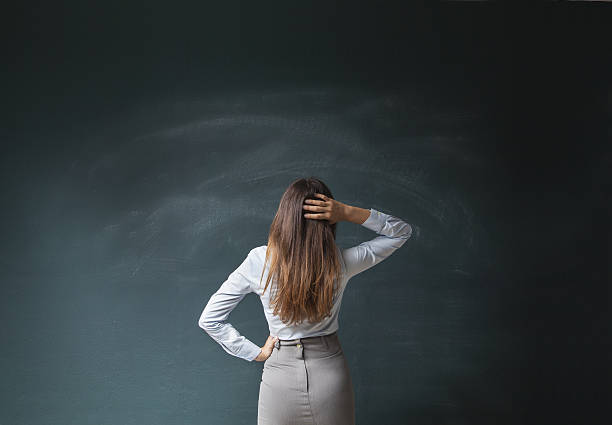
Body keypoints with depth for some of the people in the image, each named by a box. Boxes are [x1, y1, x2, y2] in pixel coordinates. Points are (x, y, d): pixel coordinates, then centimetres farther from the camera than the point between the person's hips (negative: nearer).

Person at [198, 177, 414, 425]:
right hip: (331, 372, 1)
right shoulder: (341, 262, -14)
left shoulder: (259, 261, -14)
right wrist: (348, 213, -12)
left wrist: (257, 353, -1)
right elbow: (402, 231, 1)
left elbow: (209, 319, -8)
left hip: (280, 373, 0)